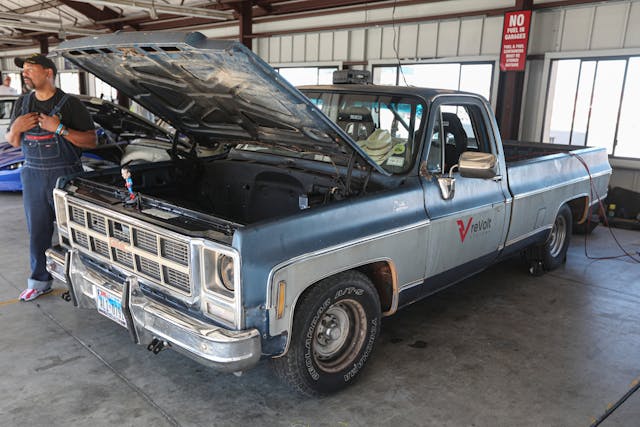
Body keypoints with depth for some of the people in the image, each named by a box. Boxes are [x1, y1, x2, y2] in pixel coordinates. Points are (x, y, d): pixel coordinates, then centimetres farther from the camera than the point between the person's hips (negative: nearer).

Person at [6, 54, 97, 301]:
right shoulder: (22, 104, 12)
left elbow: (91, 141, -10)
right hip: (33, 176, 5)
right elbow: (13, 142, 19)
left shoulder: (70, 104, -5)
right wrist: (16, 128, -4)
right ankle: (40, 281, 23)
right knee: (37, 231, 11)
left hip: (66, 176, -5)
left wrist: (60, 129, -21)